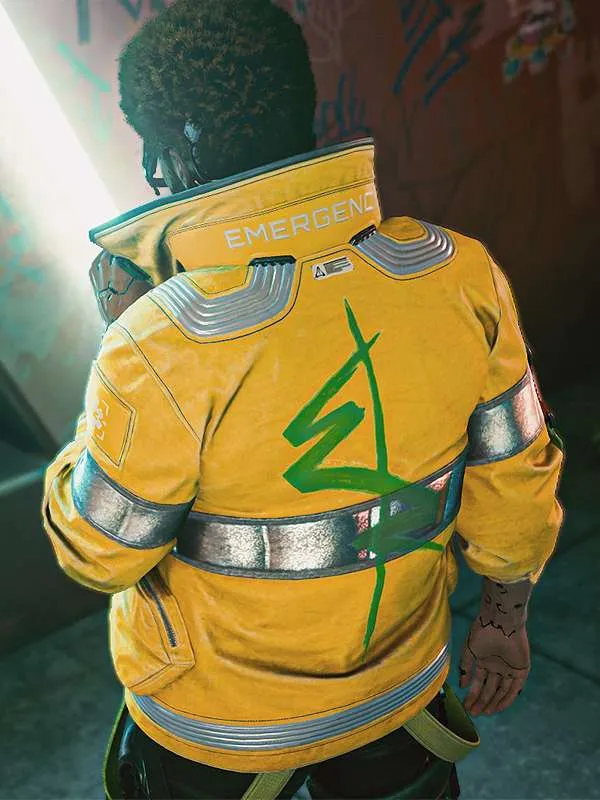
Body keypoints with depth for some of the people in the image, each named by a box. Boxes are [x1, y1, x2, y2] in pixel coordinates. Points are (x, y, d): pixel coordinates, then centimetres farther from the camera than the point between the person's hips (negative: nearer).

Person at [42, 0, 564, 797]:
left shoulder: (157, 350, -32)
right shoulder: (461, 275, -19)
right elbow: (517, 480, -6)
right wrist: (504, 618, 11)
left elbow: (97, 553, -15)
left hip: (215, 735, -2)